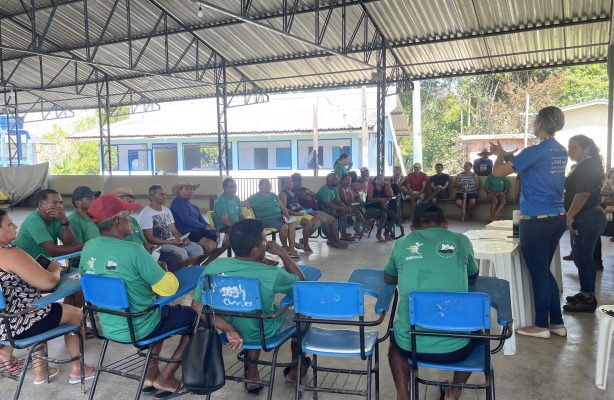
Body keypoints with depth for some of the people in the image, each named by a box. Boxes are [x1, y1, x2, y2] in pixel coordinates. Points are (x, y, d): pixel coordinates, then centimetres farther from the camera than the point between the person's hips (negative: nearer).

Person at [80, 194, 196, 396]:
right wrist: (163, 272, 1)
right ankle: (164, 378, 13)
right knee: (198, 316, 12)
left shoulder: (88, 248, -5)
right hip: (139, 329, -7)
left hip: (108, 327, 7)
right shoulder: (133, 251, -26)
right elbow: (169, 288, -22)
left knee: (161, 310, 32)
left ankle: (151, 374, 27)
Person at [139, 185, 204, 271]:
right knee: (181, 253, -32)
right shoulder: (146, 213, -8)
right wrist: (169, 242, -19)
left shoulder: (167, 210, 17)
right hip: (158, 245, -7)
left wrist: (183, 239, -5)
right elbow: (149, 238, -13)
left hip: (173, 241, 7)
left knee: (198, 249, -13)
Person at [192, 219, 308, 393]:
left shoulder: (213, 267, -22)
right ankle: (295, 369, 42)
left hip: (231, 328, 3)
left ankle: (252, 372, 30)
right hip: (264, 334, -3)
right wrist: (283, 254, -8)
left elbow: (197, 305, -15)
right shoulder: (272, 275, -30)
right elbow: (302, 283, -11)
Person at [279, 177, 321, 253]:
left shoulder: (293, 193, 23)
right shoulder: (283, 193, -4)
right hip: (292, 215, -9)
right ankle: (306, 245, -17)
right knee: (308, 222, -32)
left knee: (317, 221, -4)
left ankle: (303, 240, 4)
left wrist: (304, 210, 6)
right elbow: (284, 208, -15)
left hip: (300, 214, 9)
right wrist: (296, 213, -22)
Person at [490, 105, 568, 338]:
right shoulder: (561, 152, 9)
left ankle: (542, 326, 18)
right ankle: (557, 322, 27)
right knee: (544, 271, 19)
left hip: (536, 221, -8)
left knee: (538, 274, 5)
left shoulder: (536, 151, -17)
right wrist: (507, 155, 19)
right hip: (557, 219, 8)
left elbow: (498, 172, -15)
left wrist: (501, 155, 5)